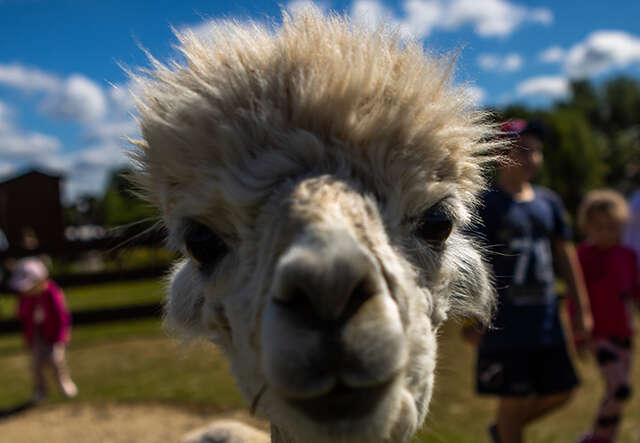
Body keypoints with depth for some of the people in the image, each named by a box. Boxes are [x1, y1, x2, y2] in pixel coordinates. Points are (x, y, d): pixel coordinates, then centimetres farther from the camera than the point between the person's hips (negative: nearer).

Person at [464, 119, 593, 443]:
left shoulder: (548, 202, 11)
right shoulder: (486, 204, -7)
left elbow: (565, 255, 16)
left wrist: (582, 308, 13)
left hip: (546, 318, 6)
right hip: (505, 322, -6)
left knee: (560, 392, 12)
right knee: (514, 400, 2)